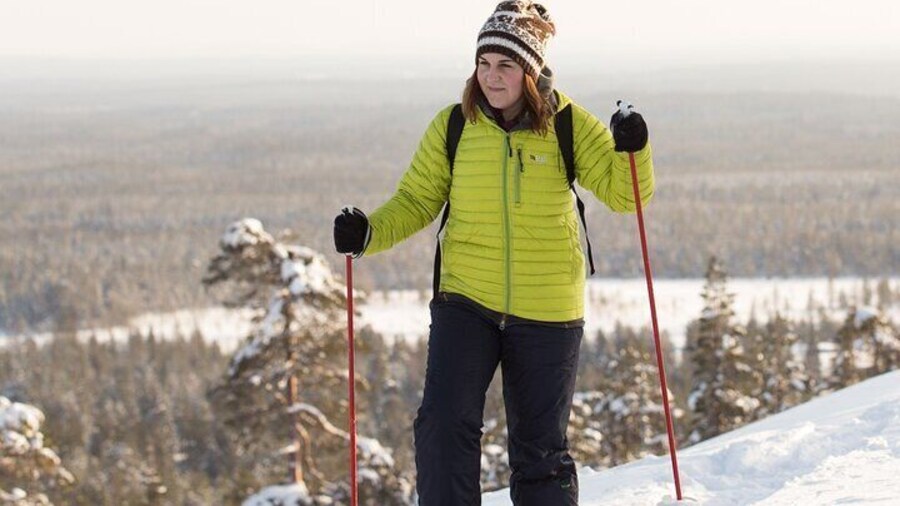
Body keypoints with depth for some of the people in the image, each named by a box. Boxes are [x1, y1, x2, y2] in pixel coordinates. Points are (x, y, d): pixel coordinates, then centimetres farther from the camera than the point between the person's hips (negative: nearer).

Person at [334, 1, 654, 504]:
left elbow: (624, 194, -3)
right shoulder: (453, 127, -2)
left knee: (541, 446, 9)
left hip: (547, 310, 0)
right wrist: (370, 232, -12)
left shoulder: (568, 124, -5)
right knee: (444, 425, -16)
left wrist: (632, 149, -23)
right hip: (466, 299, 1)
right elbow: (417, 201, 6)